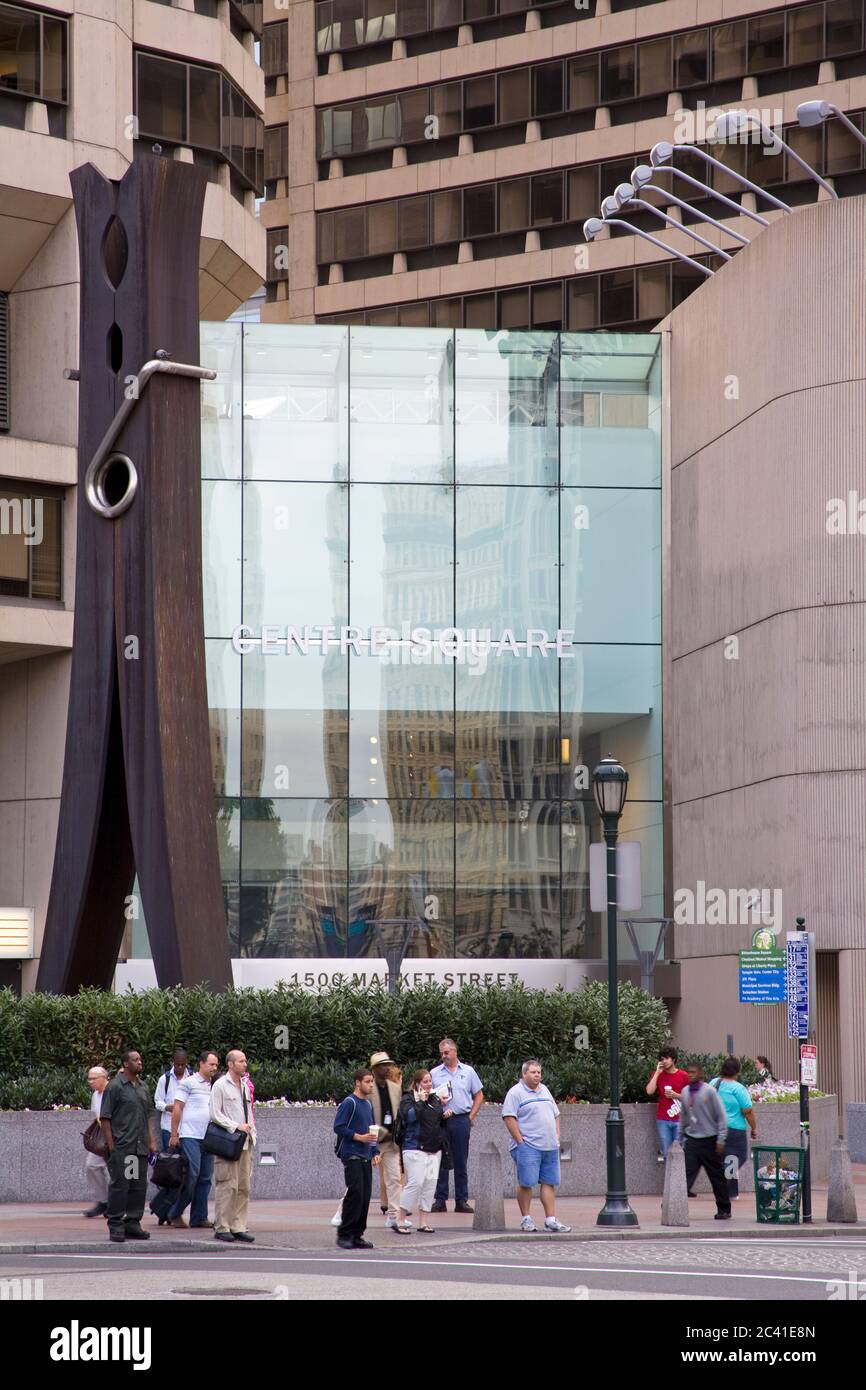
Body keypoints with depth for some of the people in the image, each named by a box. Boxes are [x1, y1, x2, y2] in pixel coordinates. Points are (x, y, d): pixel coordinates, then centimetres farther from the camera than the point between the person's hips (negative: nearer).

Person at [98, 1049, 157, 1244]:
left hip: (141, 1147, 7)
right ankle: (115, 1226, -2)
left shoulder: (143, 1088, 17)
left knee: (139, 1186, 7)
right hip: (121, 1147, -7)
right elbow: (105, 1118, -7)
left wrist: (151, 1141, 15)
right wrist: (111, 1145, -12)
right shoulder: (115, 1086, -5)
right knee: (120, 1185, -6)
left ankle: (133, 1224, 14)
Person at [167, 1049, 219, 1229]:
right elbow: (177, 1109, -5)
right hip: (190, 1137, -7)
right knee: (192, 1174, -11)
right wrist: (174, 1134, -9)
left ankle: (199, 1217, 9)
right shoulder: (188, 1083, -3)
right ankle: (175, 1214, 1)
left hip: (208, 1138, 7)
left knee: (205, 1178, 5)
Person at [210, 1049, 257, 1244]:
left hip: (245, 1143, 7)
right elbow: (215, 1114, -10)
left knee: (243, 1186, 6)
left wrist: (251, 1133, 13)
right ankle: (222, 1227, -6)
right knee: (228, 1186, -10)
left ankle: (238, 1227, 9)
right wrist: (236, 1126, -14)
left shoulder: (245, 1086, 18)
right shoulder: (220, 1086, -4)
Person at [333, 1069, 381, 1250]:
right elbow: (338, 1127, -13)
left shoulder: (368, 1105, 17)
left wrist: (375, 1152, 16)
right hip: (351, 1155, -8)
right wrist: (359, 1137, -17)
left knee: (365, 1196, 4)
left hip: (366, 1158, 8)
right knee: (355, 1193, -14)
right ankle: (344, 1234, -9)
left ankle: (357, 1235, 9)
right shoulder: (349, 1103, -8)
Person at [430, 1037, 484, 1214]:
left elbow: (479, 1096, 11)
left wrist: (471, 1117, 3)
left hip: (461, 1120, 0)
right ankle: (440, 1200, 3)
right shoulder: (435, 1073, 9)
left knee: (461, 1161, 3)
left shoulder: (468, 1072, 9)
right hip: (440, 1120, 0)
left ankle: (461, 1201, 7)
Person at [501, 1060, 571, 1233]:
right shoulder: (516, 1092, -4)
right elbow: (509, 1118, -12)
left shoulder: (544, 1090, 18)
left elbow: (555, 1115, 24)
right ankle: (526, 1219, 2)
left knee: (549, 1183, 4)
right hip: (527, 1147, -7)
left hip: (550, 1146, 7)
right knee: (526, 1183, -5)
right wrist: (520, 1141, -16)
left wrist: (556, 1137, 12)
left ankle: (551, 1220, 4)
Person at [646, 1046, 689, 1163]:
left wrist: (676, 1095, -10)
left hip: (679, 1120, -1)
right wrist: (657, 1073, -6)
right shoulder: (658, 1075, 7)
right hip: (663, 1120, 1)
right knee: (667, 1154, -1)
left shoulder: (683, 1076, 3)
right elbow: (649, 1091, -8)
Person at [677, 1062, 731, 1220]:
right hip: (692, 1140, 4)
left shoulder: (709, 1092, -9)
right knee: (686, 1174, -8)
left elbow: (722, 1117, -7)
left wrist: (721, 1140, -11)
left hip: (709, 1140, -4)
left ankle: (724, 1210, 15)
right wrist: (681, 1139, 18)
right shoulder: (685, 1092, 7)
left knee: (717, 1176, 6)